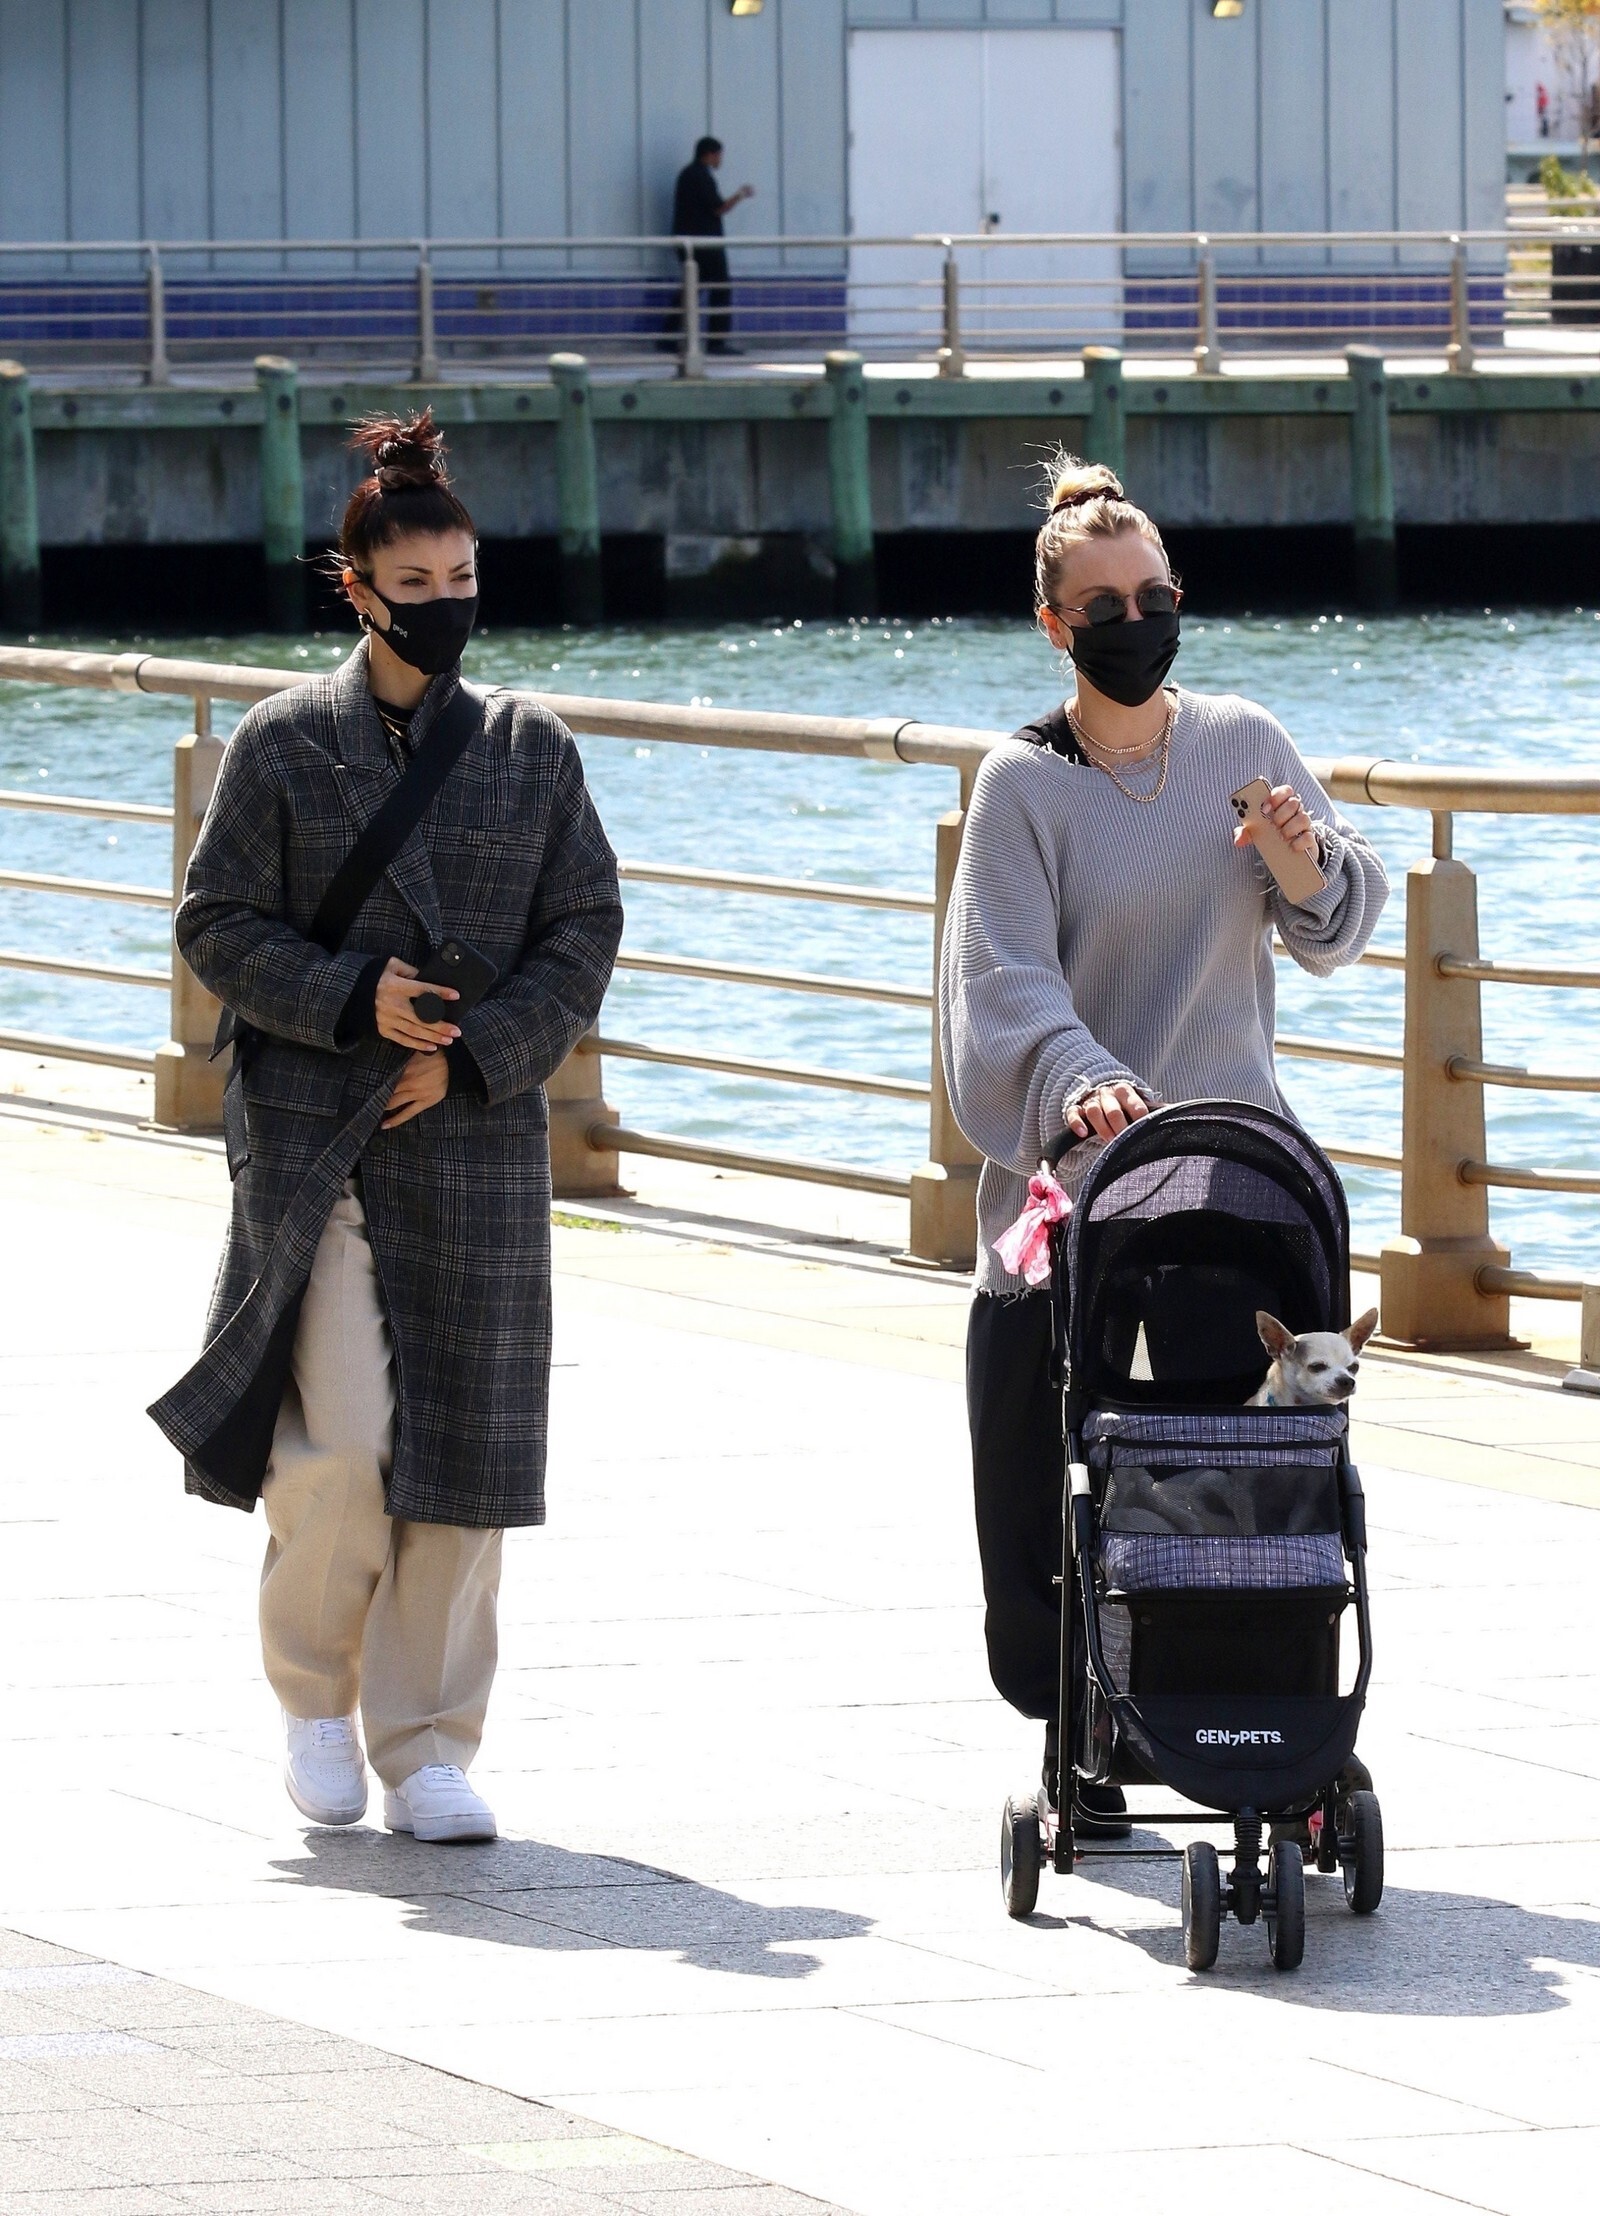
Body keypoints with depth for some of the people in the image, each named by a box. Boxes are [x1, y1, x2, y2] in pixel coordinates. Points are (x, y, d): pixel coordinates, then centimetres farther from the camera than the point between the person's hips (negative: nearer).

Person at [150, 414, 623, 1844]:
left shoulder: (532, 749, 8)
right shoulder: (285, 744, 2)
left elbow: (582, 937, 7)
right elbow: (220, 926, 2)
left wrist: (473, 1056, -7)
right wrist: (355, 1001, -13)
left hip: (478, 1142, 2)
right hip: (316, 1145, -2)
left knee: (460, 1452, -1)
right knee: (340, 1443, -11)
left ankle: (428, 1745, 8)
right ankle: (315, 1697, 13)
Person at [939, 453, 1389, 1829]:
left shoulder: (1245, 745, 8)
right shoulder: (1025, 784, -2)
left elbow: (1341, 931, 13)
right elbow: (1006, 977, -13)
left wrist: (1314, 857, -10)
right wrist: (1079, 1082, -32)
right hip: (1076, 1184, -2)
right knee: (1061, 1494, -2)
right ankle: (1079, 1749, 11)